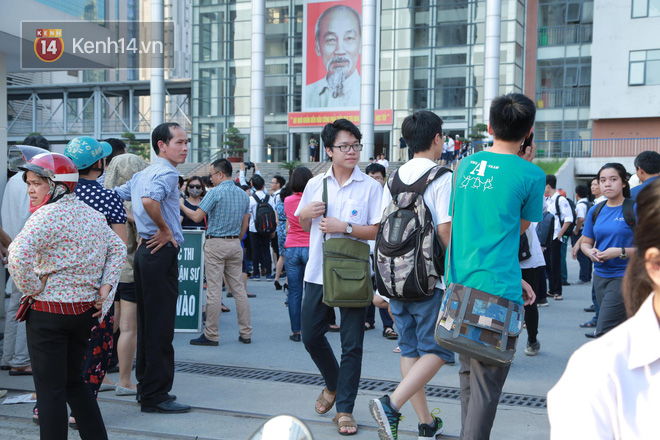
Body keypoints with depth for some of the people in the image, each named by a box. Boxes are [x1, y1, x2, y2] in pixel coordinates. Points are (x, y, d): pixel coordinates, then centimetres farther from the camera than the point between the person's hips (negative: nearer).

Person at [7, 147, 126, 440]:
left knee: (50, 390, 2)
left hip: (49, 312, -8)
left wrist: (33, 289, -14)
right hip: (86, 309, 8)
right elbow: (118, 249, 17)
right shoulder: (93, 214, 9)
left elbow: (18, 257, -28)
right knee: (74, 381, 21)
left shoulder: (48, 215, -15)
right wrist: (105, 286, 9)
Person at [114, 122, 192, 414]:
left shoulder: (143, 174, 16)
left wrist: (136, 225, 16)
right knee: (160, 327, -5)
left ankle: (145, 386, 24)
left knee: (146, 323, 15)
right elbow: (149, 200, -33)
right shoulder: (166, 172, -13)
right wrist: (165, 229, -19)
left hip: (145, 250, 10)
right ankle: (155, 395, 0)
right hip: (162, 252, -10)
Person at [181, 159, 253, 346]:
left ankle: (211, 335, 1)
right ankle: (245, 333, 11)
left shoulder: (215, 192, -10)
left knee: (214, 290, -3)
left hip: (215, 244, -6)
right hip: (235, 245, 6)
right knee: (239, 288, 9)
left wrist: (182, 206, 4)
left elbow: (197, 217, -10)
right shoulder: (243, 194, 10)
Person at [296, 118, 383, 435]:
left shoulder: (370, 186, -3)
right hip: (318, 272, 4)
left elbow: (379, 231, -8)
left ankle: (345, 408, 12)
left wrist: (345, 227, -19)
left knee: (352, 344, 0)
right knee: (311, 335, 11)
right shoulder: (315, 184, 8)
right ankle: (332, 384, 38)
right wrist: (305, 214, -5)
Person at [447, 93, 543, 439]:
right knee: (487, 382, 0)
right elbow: (521, 227, 8)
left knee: (469, 375, 20)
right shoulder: (529, 174, -9)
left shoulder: (466, 165, 10)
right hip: (496, 289, -7)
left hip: (458, 284, 7)